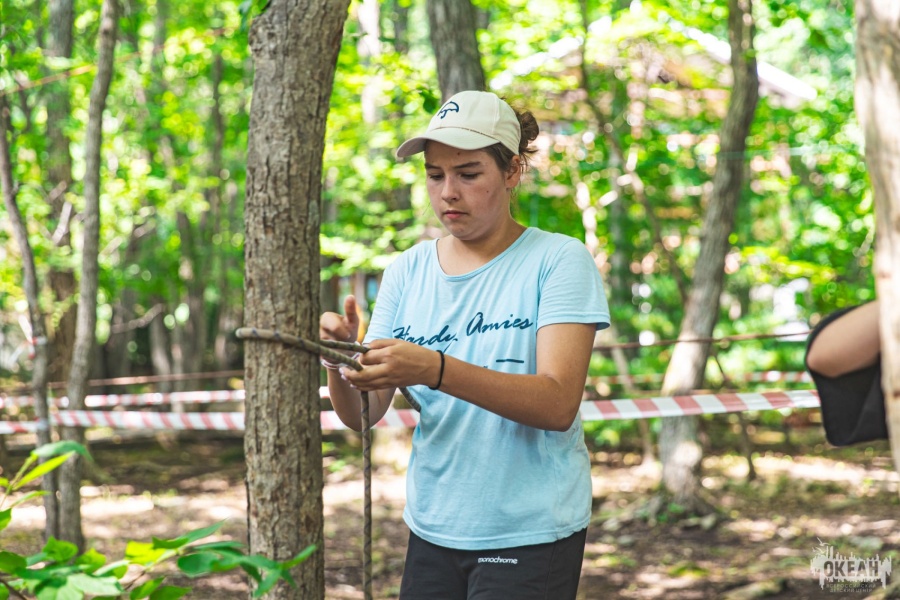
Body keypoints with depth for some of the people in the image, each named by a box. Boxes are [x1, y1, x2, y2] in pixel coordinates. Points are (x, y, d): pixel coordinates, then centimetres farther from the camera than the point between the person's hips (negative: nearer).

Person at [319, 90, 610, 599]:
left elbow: (559, 404, -20)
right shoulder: (408, 270, 5)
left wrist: (435, 369, -32)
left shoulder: (559, 261, -8)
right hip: (432, 530, 4)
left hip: (529, 534, -4)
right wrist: (342, 362, -21)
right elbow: (363, 415, 1)